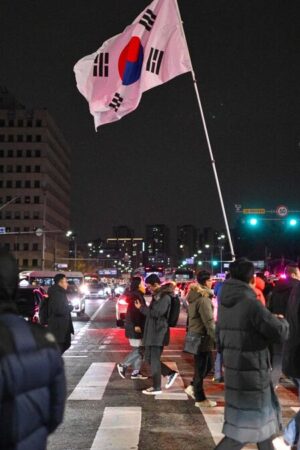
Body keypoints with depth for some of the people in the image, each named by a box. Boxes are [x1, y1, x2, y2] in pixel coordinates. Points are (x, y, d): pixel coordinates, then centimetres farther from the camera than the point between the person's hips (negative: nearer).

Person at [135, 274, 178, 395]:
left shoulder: (165, 297, -16)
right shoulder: (157, 295, 14)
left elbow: (156, 312, -23)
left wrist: (141, 307, -15)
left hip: (158, 333, -10)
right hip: (152, 332, 10)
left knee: (154, 360, -2)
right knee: (149, 358, 13)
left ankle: (157, 387, 9)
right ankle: (170, 373, 22)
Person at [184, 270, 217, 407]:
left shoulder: (195, 296, 9)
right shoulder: (203, 299, -21)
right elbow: (209, 321, -23)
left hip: (196, 336, 9)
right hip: (202, 338, -9)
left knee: (207, 364, 19)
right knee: (201, 368, 2)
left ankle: (193, 387, 24)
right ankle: (200, 399, 12)